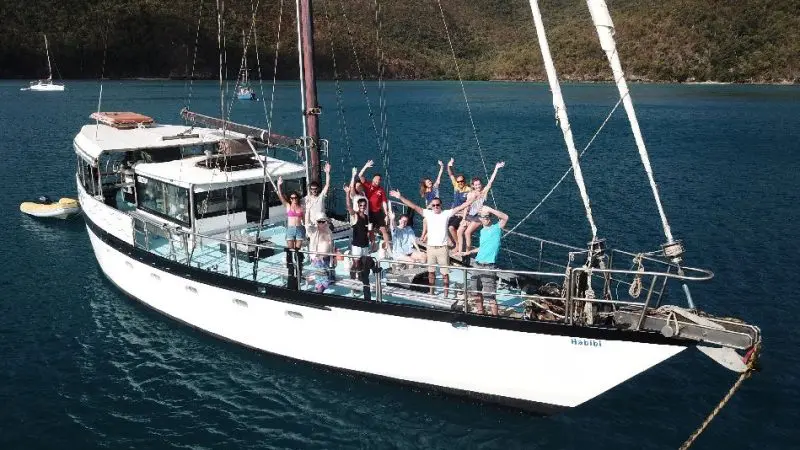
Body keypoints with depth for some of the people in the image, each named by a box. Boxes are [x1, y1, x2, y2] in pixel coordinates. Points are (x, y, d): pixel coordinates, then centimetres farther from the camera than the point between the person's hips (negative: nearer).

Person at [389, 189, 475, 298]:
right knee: (431, 272, 14)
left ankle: (446, 294, 12)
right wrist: (400, 197, -7)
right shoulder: (428, 213, 2)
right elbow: (414, 206, -1)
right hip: (431, 247, 3)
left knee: (445, 273, 2)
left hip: (443, 248, -3)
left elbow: (460, 208, -12)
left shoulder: (446, 213, -4)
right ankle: (431, 292, 26)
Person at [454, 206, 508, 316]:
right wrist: (469, 252, 29)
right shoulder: (482, 231, 15)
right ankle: (480, 313, 33)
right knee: (477, 292, 17)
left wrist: (490, 209, -26)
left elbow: (505, 217, -25)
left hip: (489, 266, -8)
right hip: (477, 264, 8)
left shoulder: (496, 228, -6)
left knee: (490, 296, -9)